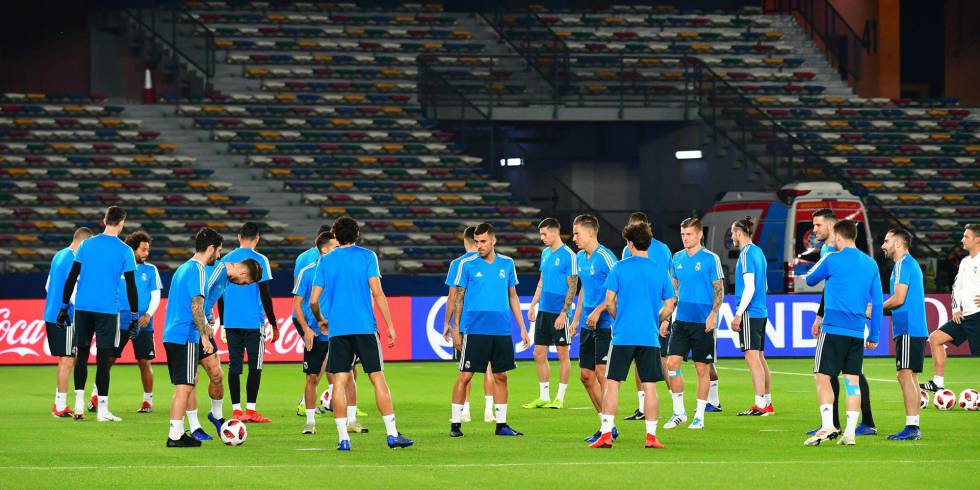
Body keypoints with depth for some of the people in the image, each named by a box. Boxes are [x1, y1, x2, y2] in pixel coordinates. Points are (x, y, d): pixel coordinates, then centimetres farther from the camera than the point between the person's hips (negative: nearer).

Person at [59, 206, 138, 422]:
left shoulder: (87, 245, 5)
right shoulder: (124, 251, -3)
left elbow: (72, 277, 5)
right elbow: (130, 286, -2)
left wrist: (64, 307, 11)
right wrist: (134, 316, 5)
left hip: (83, 307, 3)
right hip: (107, 310, -3)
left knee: (82, 355, 12)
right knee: (103, 359, -1)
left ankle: (78, 406, 10)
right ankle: (102, 410, 0)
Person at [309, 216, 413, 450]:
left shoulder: (325, 261, 9)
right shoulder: (367, 256, 3)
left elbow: (314, 301, 6)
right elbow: (377, 293, -5)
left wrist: (320, 321, 26)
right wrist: (390, 326, -1)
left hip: (337, 330, 2)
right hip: (365, 326, -1)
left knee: (339, 382, 1)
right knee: (378, 378, 2)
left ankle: (343, 437, -5)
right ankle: (392, 434, -1)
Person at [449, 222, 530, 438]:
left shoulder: (507, 264, 8)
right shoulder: (467, 264, -1)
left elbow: (513, 296, 16)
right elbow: (458, 298, 3)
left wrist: (522, 327, 13)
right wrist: (456, 329, -1)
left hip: (501, 329, 3)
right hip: (474, 329, -3)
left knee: (500, 376, 6)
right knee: (465, 375, -4)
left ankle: (501, 424, 13)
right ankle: (455, 424, 2)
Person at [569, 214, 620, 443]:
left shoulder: (605, 257, -14)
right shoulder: (580, 257, 13)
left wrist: (598, 311, -23)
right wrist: (576, 319, 22)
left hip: (604, 324, -9)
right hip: (587, 325, 9)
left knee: (601, 373, -11)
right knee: (585, 374, 8)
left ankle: (609, 427, -5)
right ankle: (605, 423, 18)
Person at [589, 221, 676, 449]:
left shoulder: (620, 268, -1)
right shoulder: (660, 270, 6)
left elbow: (610, 301, -2)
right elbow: (669, 306, 7)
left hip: (623, 335, -2)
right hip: (650, 336, 2)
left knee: (612, 383, 2)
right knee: (649, 385, 5)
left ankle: (606, 434, -3)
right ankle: (651, 436, 2)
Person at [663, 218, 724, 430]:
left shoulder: (711, 259, -5)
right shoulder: (677, 258, 10)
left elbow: (719, 289, -5)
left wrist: (713, 314, -15)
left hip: (703, 322, -5)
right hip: (681, 320, 5)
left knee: (702, 369, 1)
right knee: (672, 363, -4)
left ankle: (699, 416, 8)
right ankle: (679, 412, 6)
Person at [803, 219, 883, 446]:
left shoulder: (832, 260, -5)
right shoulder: (870, 264, 10)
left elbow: (810, 280, 12)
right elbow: (877, 302, 12)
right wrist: (874, 336, 17)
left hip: (833, 328, -5)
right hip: (858, 333, 5)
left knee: (822, 377, -1)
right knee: (852, 380, 6)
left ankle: (827, 425, -15)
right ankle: (850, 432, 0)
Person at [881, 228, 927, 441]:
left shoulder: (903, 263, -10)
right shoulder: (911, 264, 21)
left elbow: (899, 299, -17)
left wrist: (877, 309, -2)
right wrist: (883, 311, 16)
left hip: (908, 330, -10)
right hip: (916, 330, 10)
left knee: (905, 375, -12)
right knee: (910, 376, 10)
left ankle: (911, 428, -17)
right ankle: (913, 427, 11)